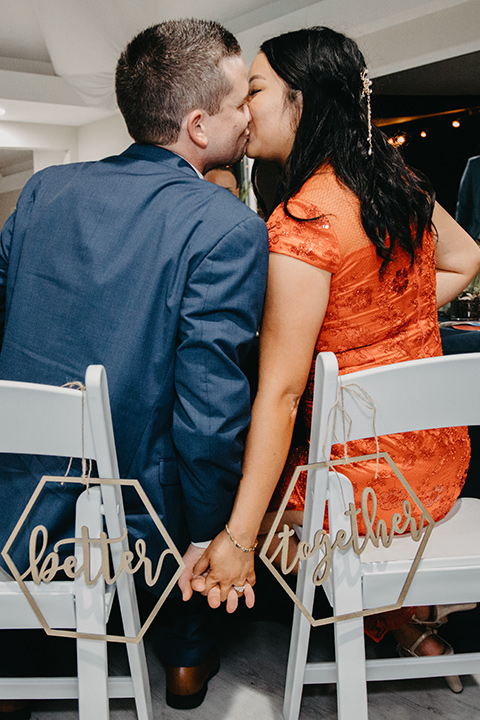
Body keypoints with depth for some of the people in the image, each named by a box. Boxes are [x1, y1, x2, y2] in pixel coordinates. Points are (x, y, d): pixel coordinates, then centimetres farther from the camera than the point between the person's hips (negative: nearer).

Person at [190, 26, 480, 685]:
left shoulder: (302, 222, -23)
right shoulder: (397, 179, 0)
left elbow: (280, 393, -25)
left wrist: (240, 537, -21)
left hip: (365, 478, -7)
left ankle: (392, 613, 23)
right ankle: (414, 611, 32)